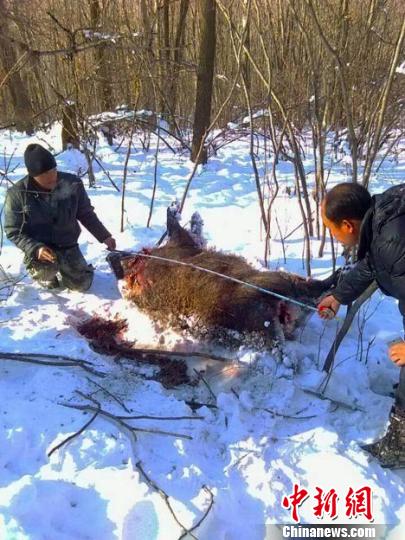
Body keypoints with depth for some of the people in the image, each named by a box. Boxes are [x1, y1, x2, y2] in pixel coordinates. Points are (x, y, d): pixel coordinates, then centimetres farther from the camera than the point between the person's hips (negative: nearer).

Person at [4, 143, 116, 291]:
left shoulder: (72, 184, -15)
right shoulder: (17, 194, -19)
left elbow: (86, 214, 0)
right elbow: (13, 231, -12)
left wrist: (104, 236, -6)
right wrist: (35, 248, -28)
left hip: (67, 245, 3)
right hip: (38, 247, -3)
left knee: (82, 284, 6)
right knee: (47, 270, -33)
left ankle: (61, 268, 38)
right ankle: (44, 273, 7)